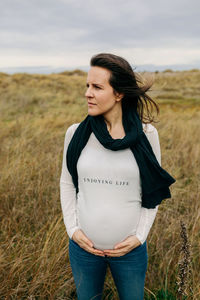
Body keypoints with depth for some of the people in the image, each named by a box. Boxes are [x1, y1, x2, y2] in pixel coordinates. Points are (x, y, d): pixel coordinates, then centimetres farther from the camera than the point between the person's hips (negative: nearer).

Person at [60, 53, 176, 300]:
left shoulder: (146, 134, -10)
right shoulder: (76, 133, -7)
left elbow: (153, 190, -1)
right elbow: (67, 183, 4)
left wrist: (139, 236, -7)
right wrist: (72, 229, -4)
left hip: (130, 250, -1)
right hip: (83, 246, 1)